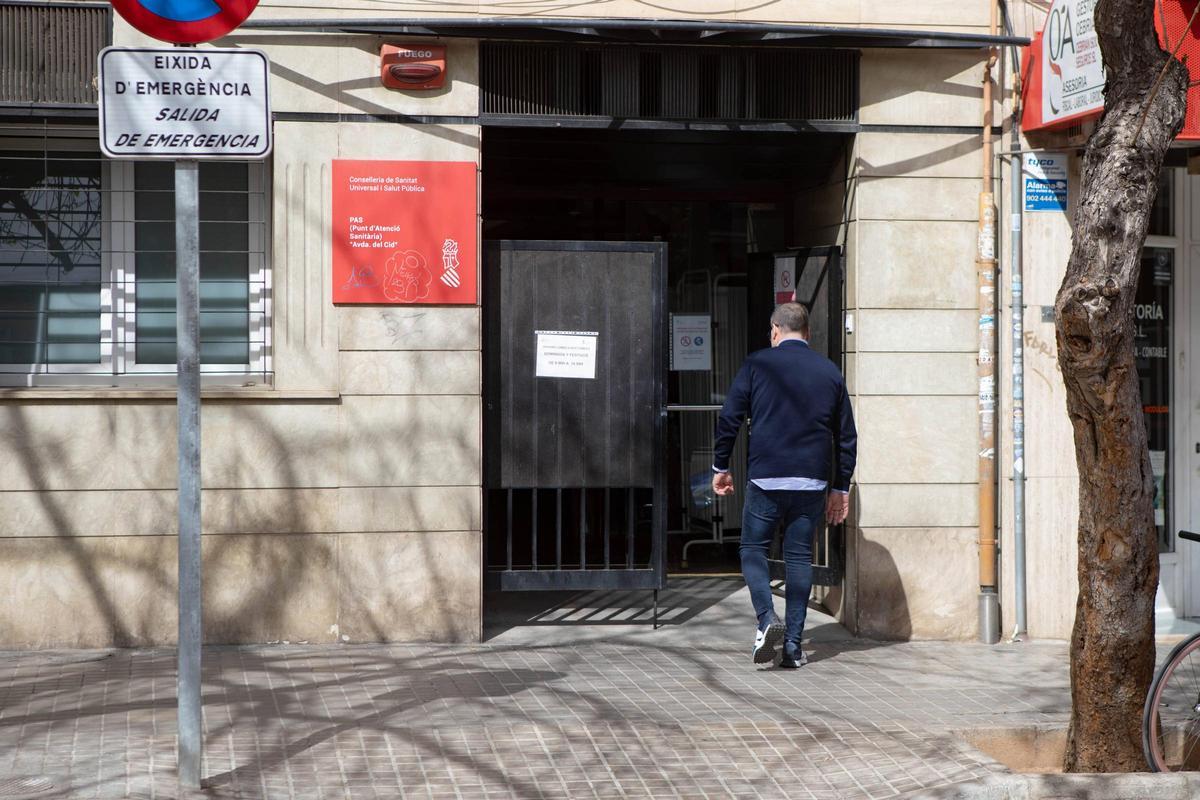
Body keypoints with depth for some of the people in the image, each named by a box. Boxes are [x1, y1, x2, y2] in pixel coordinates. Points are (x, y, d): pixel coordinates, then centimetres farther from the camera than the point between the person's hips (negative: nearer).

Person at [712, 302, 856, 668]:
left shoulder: (757, 364, 0)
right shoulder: (830, 371, 9)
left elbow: (729, 418, -1)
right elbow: (846, 435, 12)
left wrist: (720, 466, 11)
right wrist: (841, 488, 19)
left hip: (766, 478, -3)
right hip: (812, 481, 3)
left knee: (753, 548, 10)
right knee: (799, 556, 8)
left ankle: (767, 618, -12)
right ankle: (793, 645, 6)